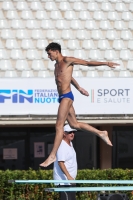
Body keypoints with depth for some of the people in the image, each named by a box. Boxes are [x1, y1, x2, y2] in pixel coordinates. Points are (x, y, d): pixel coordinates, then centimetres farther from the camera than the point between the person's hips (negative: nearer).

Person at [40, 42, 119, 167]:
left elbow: (87, 63, -6)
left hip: (66, 96, -10)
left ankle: (52, 156, -12)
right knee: (74, 124, 12)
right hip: (63, 97, 10)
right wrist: (79, 88, 45)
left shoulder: (67, 60, -7)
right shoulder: (57, 65, 20)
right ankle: (101, 133, 22)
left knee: (59, 126, -11)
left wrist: (105, 63, -10)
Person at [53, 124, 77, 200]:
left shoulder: (70, 144, 16)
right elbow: (60, 162, -25)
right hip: (63, 180, -11)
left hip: (69, 180, 11)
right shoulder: (62, 146, -17)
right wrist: (68, 176, -34)